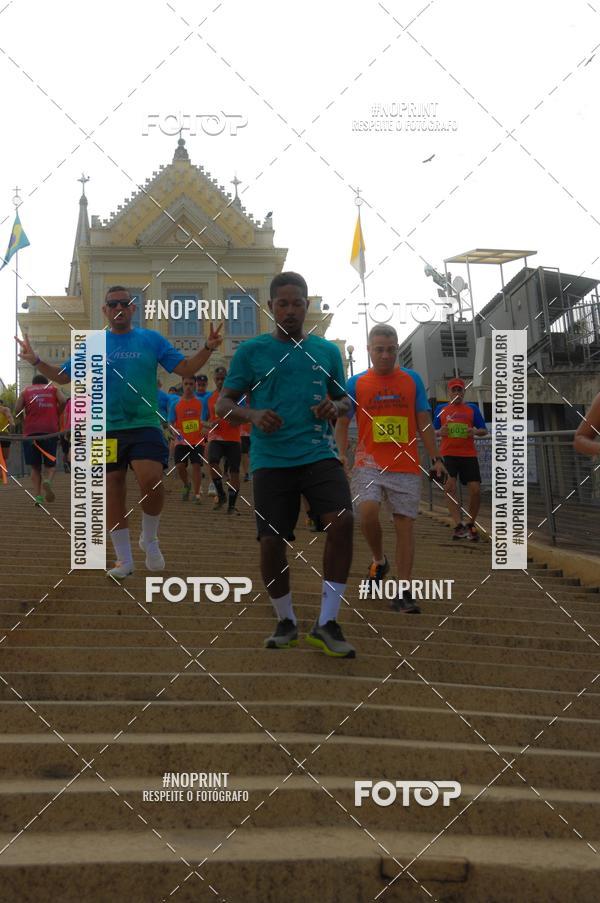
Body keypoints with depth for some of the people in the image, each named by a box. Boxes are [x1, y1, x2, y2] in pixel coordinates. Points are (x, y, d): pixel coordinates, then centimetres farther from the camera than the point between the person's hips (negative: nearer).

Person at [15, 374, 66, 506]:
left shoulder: (26, 391, 17)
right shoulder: (53, 389, 16)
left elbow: (17, 410, 4)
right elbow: (63, 401, -3)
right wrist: (57, 415, 12)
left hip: (31, 432, 1)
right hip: (50, 431, -1)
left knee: (35, 467, 11)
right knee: (50, 464, 9)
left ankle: (37, 496, -4)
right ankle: (48, 481, -23)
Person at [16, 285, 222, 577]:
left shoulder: (151, 339, 5)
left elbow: (185, 368, 2)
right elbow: (63, 376, 12)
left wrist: (208, 348, -14)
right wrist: (35, 361, -3)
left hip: (145, 426, -2)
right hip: (107, 430, 2)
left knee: (151, 482, -21)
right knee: (113, 492, 4)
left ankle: (149, 539, 7)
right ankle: (124, 561, 16)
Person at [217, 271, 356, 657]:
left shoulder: (327, 350, 11)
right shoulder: (251, 350, 5)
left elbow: (345, 399, 22)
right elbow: (224, 403, 5)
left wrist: (336, 406, -3)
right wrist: (253, 415, -16)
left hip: (319, 453, 1)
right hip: (271, 459, -1)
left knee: (342, 521, -21)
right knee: (272, 541, -3)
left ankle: (327, 623, -12)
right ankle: (287, 622, 21)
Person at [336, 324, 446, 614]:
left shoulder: (412, 380, 8)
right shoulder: (356, 384, 5)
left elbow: (424, 423, 10)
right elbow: (342, 424, 8)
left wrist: (436, 459, 4)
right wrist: (342, 456, -7)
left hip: (406, 466, 1)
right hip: (369, 463, -1)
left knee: (405, 525, -2)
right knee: (367, 512, -23)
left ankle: (403, 593, 2)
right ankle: (379, 561, 7)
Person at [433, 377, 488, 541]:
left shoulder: (472, 408, 9)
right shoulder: (441, 409, 11)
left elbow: (484, 431, 10)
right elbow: (433, 432, 15)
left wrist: (475, 431, -12)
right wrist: (440, 432, -8)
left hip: (469, 454, 0)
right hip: (448, 454, 0)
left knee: (476, 490, -7)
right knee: (449, 487, -17)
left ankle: (470, 524, 12)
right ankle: (458, 525, -17)